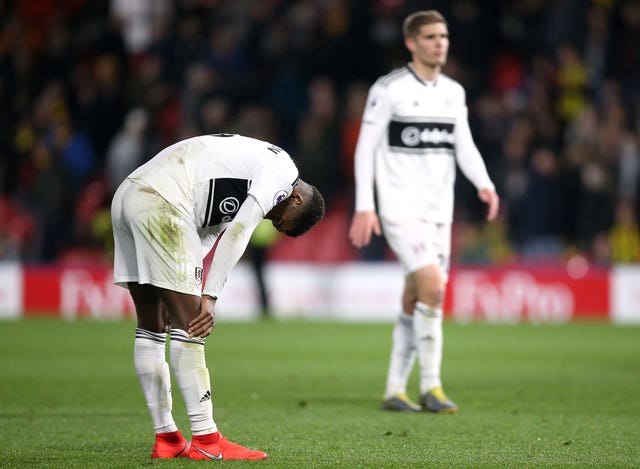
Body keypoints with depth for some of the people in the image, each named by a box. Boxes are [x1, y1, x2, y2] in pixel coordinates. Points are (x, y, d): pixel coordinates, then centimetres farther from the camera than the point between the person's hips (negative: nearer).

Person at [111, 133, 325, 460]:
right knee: (188, 326, -6)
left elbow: (206, 235, 24)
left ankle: (166, 438, 18)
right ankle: (205, 440, -4)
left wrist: (182, 296, 17)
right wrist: (209, 297, -8)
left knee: (152, 328, 13)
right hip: (160, 203, -10)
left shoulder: (253, 163, 28)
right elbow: (237, 234, -8)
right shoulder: (282, 172, 0)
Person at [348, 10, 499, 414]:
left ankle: (395, 391, 15)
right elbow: (366, 148, -5)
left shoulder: (454, 93, 12)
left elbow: (464, 148, 12)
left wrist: (485, 185, -8)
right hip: (400, 209, -6)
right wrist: (364, 207, -11)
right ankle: (431, 386, -11)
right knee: (432, 288, -20)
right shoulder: (388, 89, -5)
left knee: (415, 304, 7)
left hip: (439, 212, 6)